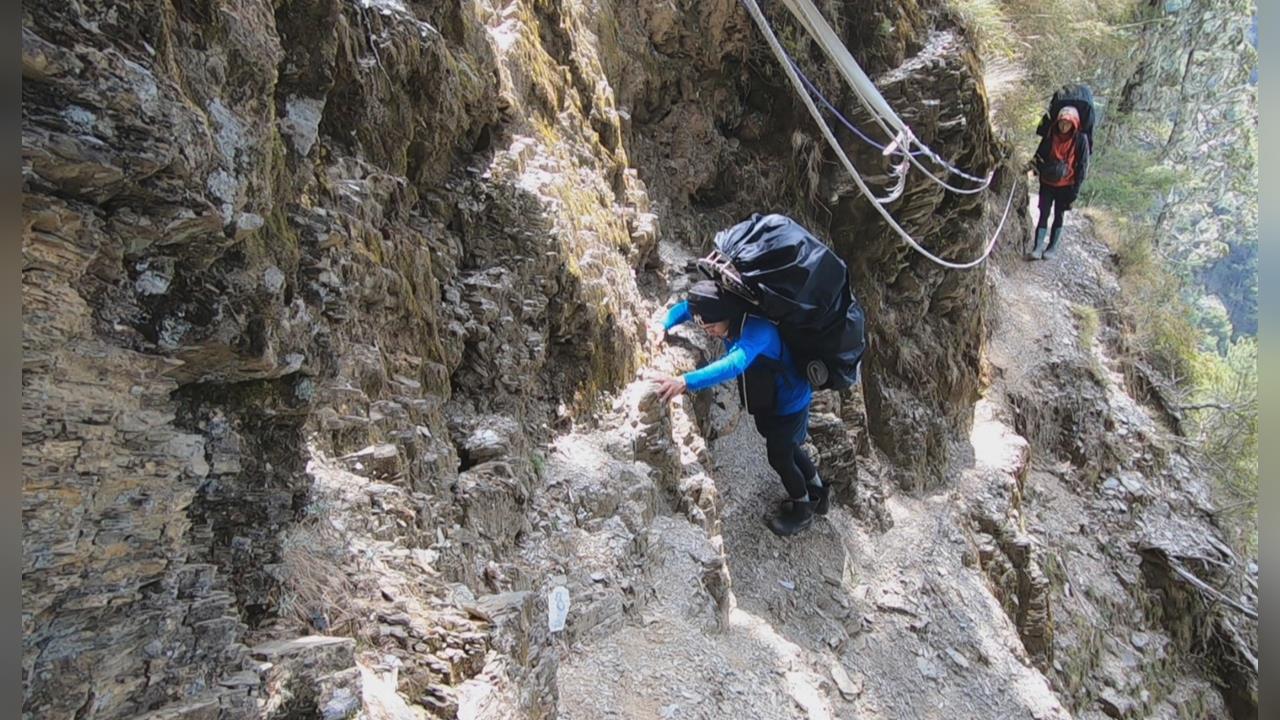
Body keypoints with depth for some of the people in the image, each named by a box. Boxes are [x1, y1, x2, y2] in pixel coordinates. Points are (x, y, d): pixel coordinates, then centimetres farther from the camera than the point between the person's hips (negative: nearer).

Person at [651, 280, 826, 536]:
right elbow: (684, 308, -2)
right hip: (767, 399, 8)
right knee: (787, 448, 26)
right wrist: (663, 327, -22)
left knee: (779, 456, 9)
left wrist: (686, 381, -66)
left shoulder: (757, 329, -40)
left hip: (789, 401, -8)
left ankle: (802, 510, 36)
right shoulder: (726, 316, -16)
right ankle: (817, 494, 49)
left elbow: (734, 364, -57)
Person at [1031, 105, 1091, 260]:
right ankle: (1038, 247, -1)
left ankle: (1052, 247, 18)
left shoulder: (1080, 139, -10)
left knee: (1058, 216, 9)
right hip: (1047, 183, 2)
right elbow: (1039, 155, 9)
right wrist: (1039, 170, -3)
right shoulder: (1050, 134, -3)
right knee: (1043, 214, -1)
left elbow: (1082, 165, -7)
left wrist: (1076, 188, -10)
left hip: (1065, 185, -2)